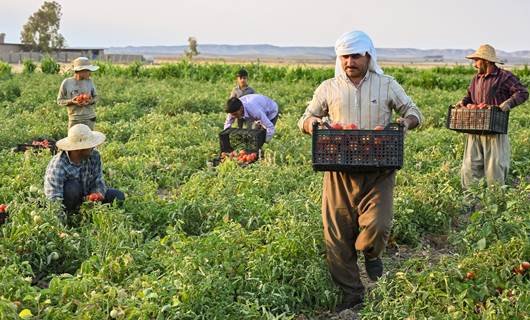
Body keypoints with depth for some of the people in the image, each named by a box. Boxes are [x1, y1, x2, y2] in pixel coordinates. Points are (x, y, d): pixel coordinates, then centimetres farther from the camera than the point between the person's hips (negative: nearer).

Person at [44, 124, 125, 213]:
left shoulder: (94, 156, -15)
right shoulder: (57, 167, -32)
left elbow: (98, 182, -13)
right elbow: (54, 201, -36)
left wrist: (97, 194, -36)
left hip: (85, 197, 5)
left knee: (118, 196, -8)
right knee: (73, 187, -35)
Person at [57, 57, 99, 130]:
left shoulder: (89, 82, 3)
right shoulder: (66, 82, -3)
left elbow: (95, 97, 13)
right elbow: (59, 100, 2)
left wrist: (91, 101, -10)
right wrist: (71, 101, -16)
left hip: (89, 118, 2)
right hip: (74, 120, -1)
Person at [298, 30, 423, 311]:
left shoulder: (387, 86, 8)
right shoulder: (328, 88, 9)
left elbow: (414, 112, 14)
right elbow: (305, 120, 15)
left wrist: (407, 121, -11)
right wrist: (310, 123, -10)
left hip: (379, 171, -1)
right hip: (339, 171, 1)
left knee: (377, 225, -17)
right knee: (337, 233, 2)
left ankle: (370, 253, 21)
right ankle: (351, 293, 20)